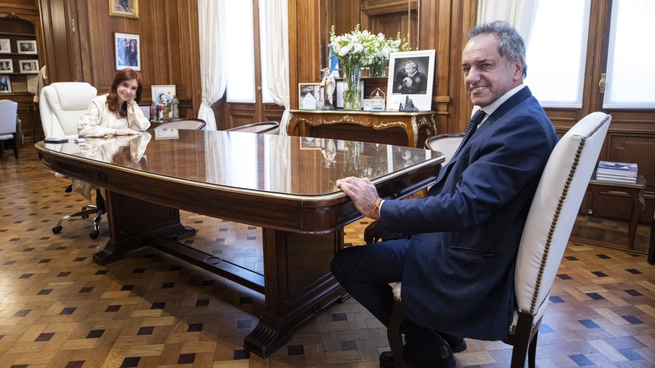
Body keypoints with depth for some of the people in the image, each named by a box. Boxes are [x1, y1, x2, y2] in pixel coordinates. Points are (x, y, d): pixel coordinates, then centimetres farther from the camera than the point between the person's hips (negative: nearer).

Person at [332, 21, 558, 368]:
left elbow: (464, 207, -31)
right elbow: (454, 186, 8)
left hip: (472, 267, -10)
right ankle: (442, 334, 29)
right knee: (387, 236, 28)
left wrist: (379, 208, -22)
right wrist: (389, 218, 1)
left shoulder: (524, 126, -25)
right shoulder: (500, 114, 7)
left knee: (345, 262, -4)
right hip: (463, 237, 10)